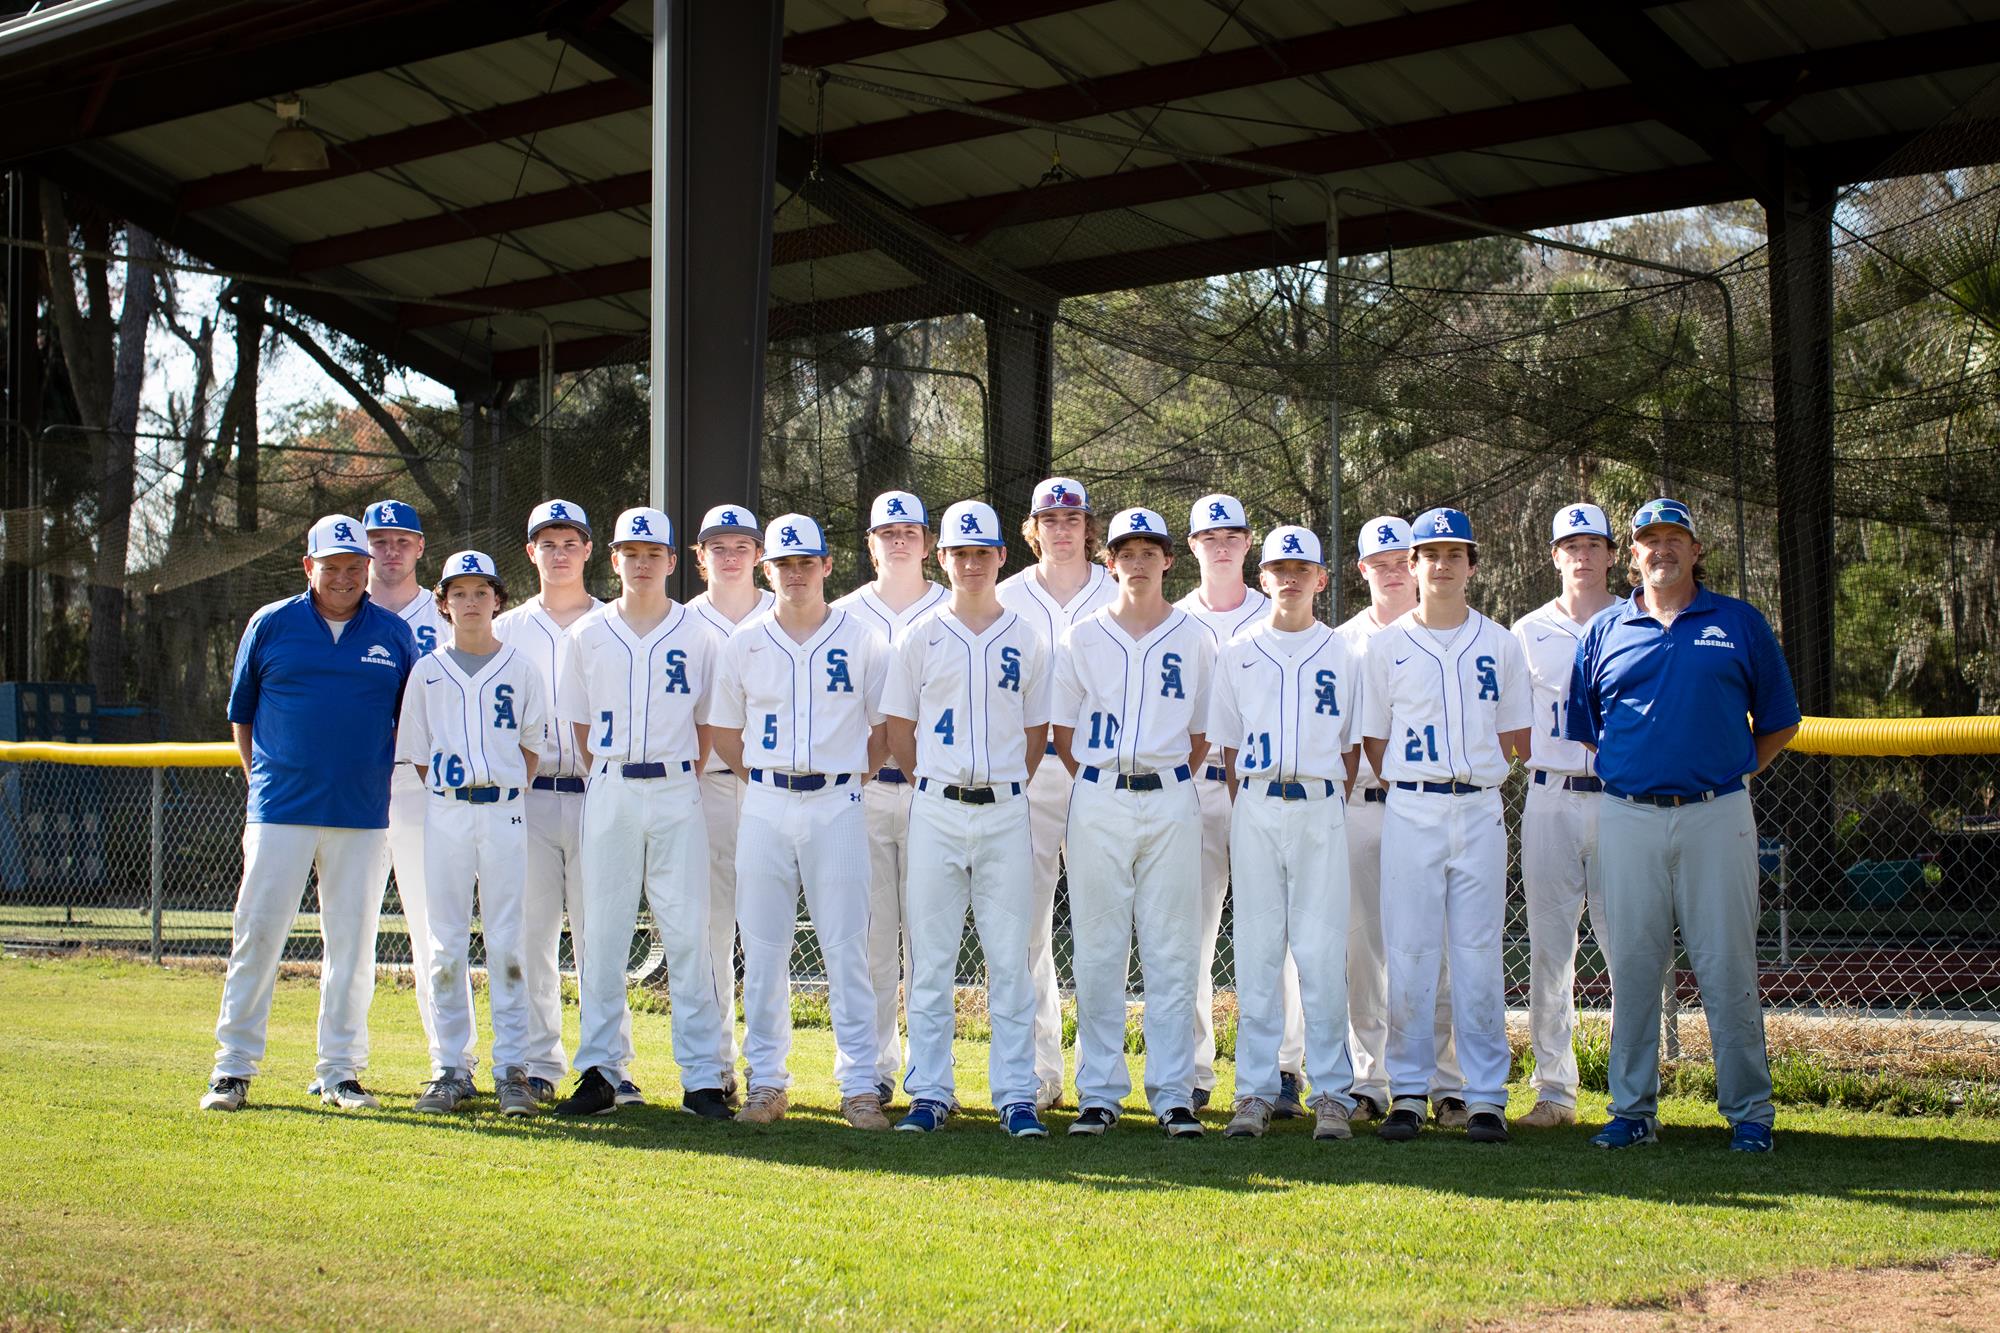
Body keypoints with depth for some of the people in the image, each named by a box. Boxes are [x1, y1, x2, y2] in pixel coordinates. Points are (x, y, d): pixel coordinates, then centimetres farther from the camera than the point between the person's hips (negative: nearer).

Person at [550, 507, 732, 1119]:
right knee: (602, 935, 2)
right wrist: (610, 784, 5)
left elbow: (709, 722, 10)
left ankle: (702, 1077, 0)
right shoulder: (588, 634, 8)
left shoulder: (698, 635, 6)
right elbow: (579, 722, 12)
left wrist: (680, 781, 2)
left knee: (689, 935, -4)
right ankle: (600, 1071, 8)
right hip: (608, 793, 1)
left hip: (677, 794, -1)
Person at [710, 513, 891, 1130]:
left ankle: (859, 1086, 1)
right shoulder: (744, 643, 8)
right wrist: (763, 779, 6)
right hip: (764, 806, 2)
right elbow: (725, 730, 15)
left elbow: (885, 727, 10)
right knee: (762, 951, 4)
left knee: (847, 951, -4)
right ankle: (767, 1082, 13)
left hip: (837, 806, -2)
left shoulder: (861, 640, 5)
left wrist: (852, 777, 2)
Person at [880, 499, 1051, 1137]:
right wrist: (932, 789, 4)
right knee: (930, 958, 2)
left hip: (1005, 810, 0)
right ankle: (930, 1092, 9)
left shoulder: (1025, 640, 8)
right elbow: (897, 731, 8)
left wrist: (1005, 791, 5)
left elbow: (1037, 733, 12)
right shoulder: (921, 638, 6)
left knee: (1010, 958, 0)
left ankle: (1017, 1096, 4)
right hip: (936, 809, 0)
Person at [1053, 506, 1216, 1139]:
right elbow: (1062, 731, 9)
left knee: (1172, 951, 0)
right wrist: (1101, 786, 2)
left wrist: (1166, 784, 3)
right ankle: (1099, 1093, 7)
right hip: (1097, 800, 0)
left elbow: (1203, 731, 11)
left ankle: (1173, 1094, 4)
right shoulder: (1082, 638, 8)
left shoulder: (1195, 639, 8)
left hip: (1170, 801, 0)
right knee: (1098, 950, 1)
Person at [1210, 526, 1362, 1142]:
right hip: (1255, 807, 1)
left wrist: (1334, 807, 1)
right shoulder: (1237, 653, 11)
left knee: (1323, 952, -4)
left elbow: (1351, 744, 11)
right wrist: (1244, 810, 2)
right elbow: (1227, 743, 12)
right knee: (1257, 949, 1)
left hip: (1320, 807, -1)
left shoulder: (1341, 654, 9)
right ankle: (1257, 1091, 5)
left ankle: (1332, 1092, 1)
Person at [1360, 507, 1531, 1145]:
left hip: (1481, 810, 0)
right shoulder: (1387, 644, 7)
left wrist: (1476, 780, 7)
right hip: (1411, 811, 0)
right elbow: (1374, 739, 9)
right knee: (1408, 951, -1)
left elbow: (1517, 738, 13)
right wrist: (1413, 787, 5)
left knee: (1479, 954, 0)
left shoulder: (1499, 644, 10)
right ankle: (1408, 1092, 5)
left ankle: (1486, 1096, 3)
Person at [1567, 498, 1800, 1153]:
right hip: (1628, 820, 1)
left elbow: (1778, 721, 13)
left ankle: (1749, 1113, 6)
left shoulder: (1741, 624, 9)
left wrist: (1736, 772, 4)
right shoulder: (1605, 631, 11)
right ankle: (1633, 1108, 13)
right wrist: (1623, 778, 8)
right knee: (1631, 968, 4)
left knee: (1728, 968, -1)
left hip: (1717, 817, -1)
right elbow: (1580, 729, 17)